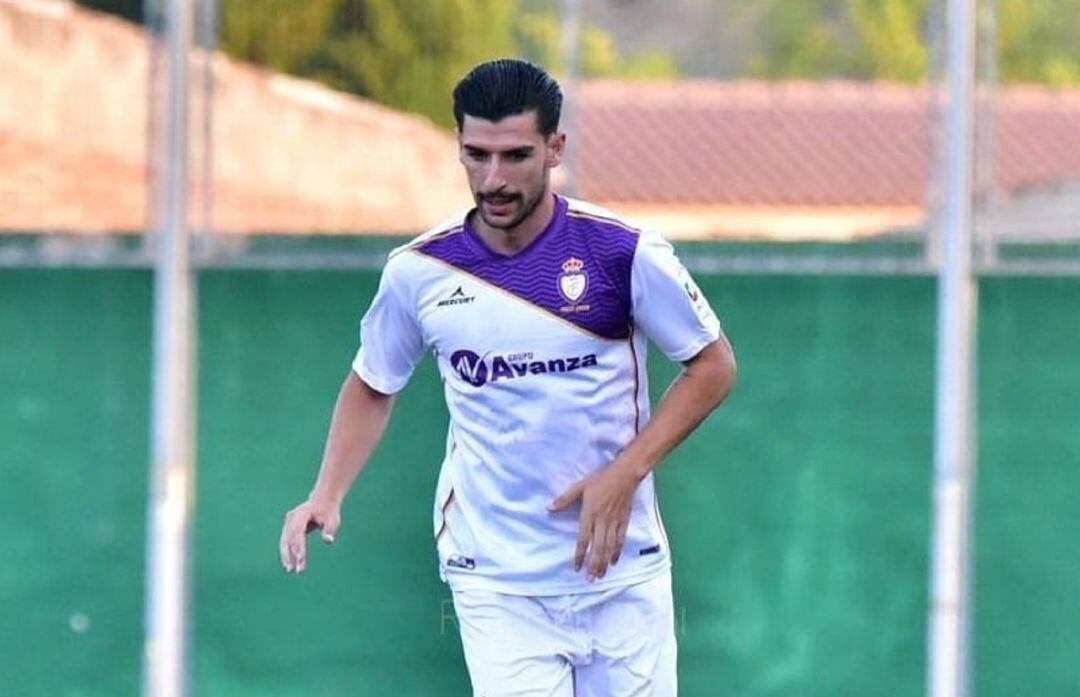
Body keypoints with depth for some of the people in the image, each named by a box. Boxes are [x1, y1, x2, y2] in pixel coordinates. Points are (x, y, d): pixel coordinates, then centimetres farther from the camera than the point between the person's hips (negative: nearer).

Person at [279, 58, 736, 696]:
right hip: (496, 586, 0)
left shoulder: (623, 251, -8)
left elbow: (714, 365, 1)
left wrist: (625, 473, -10)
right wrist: (328, 494, -1)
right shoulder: (418, 271, -2)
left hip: (623, 568, 0)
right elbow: (372, 387, 15)